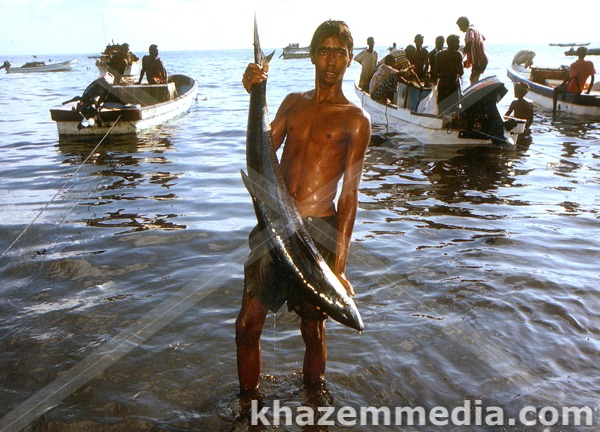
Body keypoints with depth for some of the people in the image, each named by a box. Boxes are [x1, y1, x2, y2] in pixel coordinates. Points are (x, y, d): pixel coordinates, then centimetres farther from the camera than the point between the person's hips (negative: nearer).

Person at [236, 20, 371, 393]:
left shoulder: (355, 120, -1)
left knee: (313, 331, 10)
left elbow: (350, 193, -6)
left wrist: (339, 264, -10)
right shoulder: (294, 102, 14)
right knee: (247, 325, 7)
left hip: (317, 230, -4)